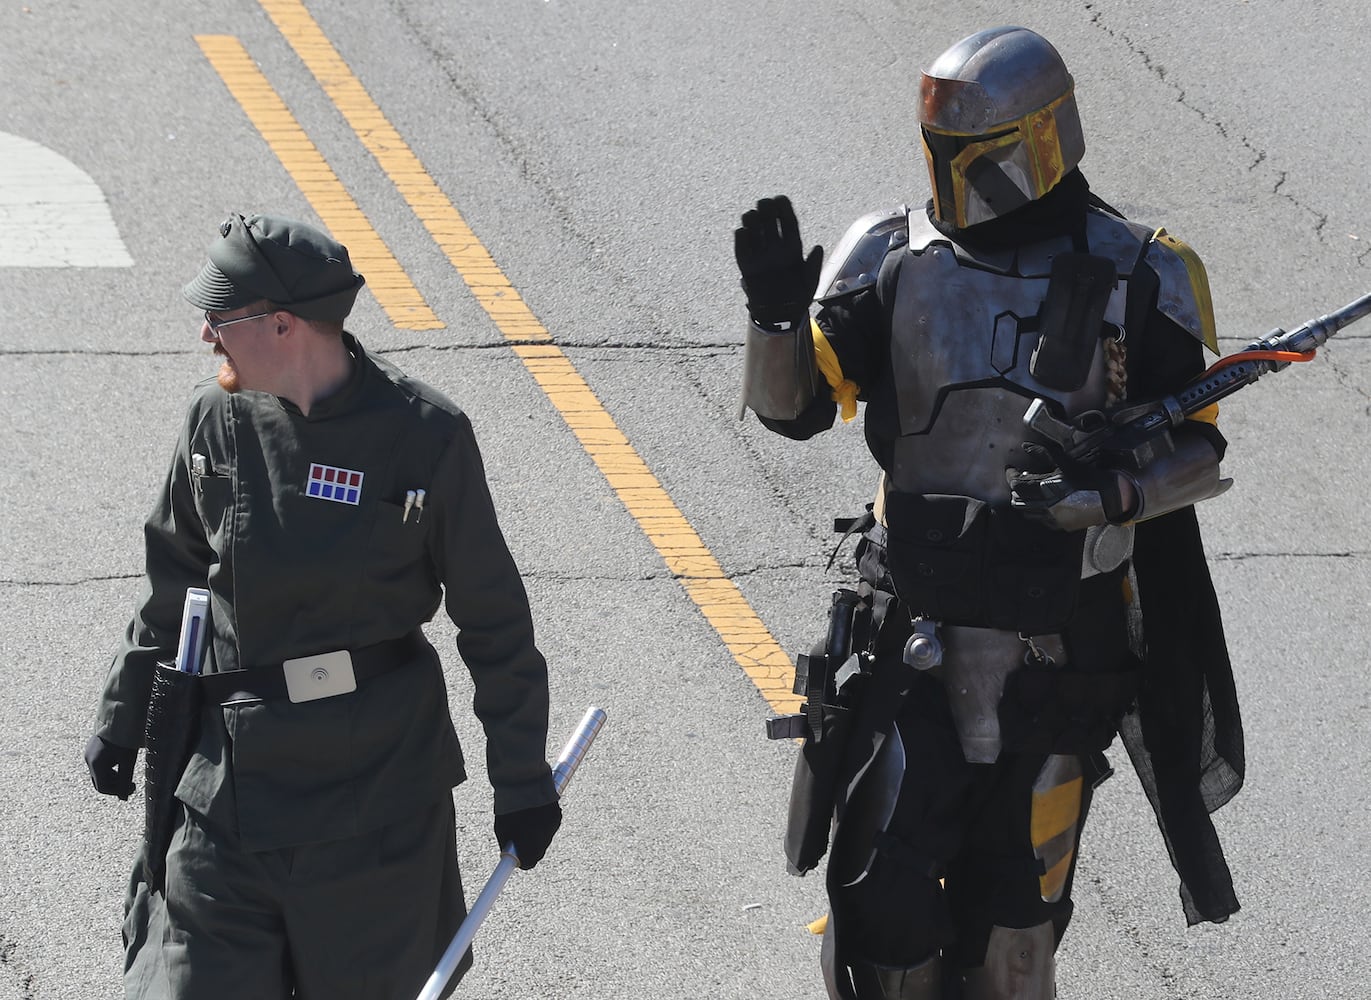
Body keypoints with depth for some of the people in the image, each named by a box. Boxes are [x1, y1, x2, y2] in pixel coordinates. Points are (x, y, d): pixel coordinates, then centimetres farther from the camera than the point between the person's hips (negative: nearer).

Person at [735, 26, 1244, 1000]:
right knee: (884, 889, -4)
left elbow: (1196, 449, -3)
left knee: (1015, 906, 8)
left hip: (1057, 649, -1)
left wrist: (1107, 492, -22)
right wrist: (777, 312, -18)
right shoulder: (894, 258, 2)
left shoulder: (1137, 279, -3)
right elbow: (791, 406, 0)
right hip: (915, 629, 1)